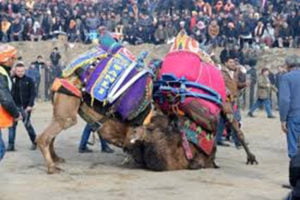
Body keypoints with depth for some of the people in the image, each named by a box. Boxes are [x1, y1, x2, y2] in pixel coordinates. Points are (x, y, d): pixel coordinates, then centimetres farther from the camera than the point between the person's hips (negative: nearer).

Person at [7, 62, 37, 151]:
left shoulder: (29, 80, -2)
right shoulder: (12, 79, 3)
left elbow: (33, 94, -4)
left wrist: (30, 105, -12)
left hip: (25, 106, -3)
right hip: (14, 106, 3)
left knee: (27, 124, 0)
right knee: (12, 124, 0)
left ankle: (34, 142, 18)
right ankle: (11, 145, 5)